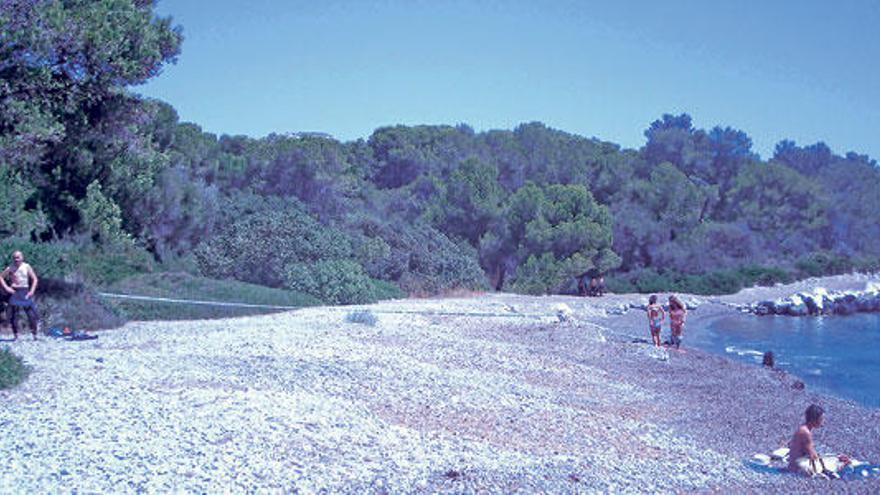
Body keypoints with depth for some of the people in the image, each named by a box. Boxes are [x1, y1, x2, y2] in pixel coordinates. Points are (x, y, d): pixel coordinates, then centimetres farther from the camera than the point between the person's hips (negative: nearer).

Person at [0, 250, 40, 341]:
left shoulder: (27, 267, 2)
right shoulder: (10, 268, 4)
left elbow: (35, 279, 3)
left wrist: (32, 291, -7)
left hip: (25, 292, -1)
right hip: (14, 292, 1)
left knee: (31, 313, -6)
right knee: (13, 314, 1)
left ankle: (34, 334, 0)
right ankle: (15, 335, 9)